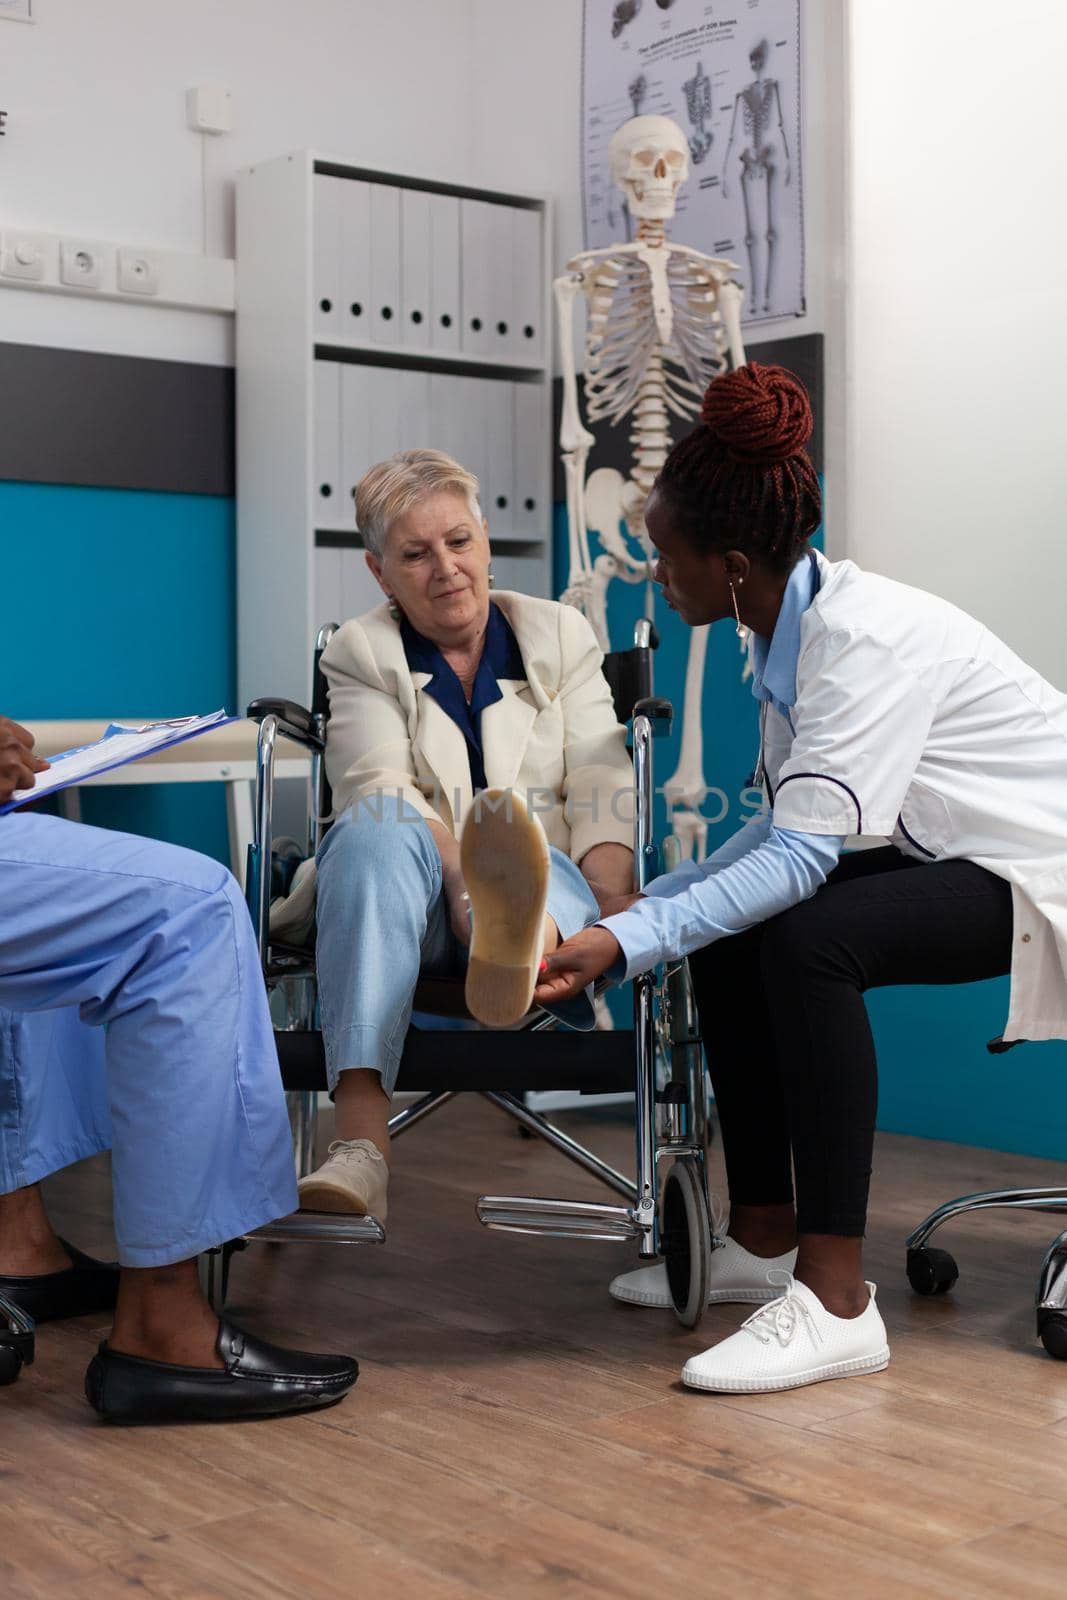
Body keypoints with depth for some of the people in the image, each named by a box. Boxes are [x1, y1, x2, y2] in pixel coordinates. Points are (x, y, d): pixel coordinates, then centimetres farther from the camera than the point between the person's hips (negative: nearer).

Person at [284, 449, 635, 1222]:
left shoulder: (560, 634, 15)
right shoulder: (361, 654, 10)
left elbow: (600, 785, 1)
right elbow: (381, 786, -8)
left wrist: (611, 906, -18)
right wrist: (460, 878, -28)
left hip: (556, 888, 1)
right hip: (417, 906, -1)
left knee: (542, 865, -35)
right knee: (375, 830, -36)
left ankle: (520, 943, -77)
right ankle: (361, 1143, -50)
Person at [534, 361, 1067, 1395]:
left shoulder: (864, 636, -26)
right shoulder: (791, 627, 3)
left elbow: (803, 855, -31)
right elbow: (786, 828, 7)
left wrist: (626, 944, -35)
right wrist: (644, 903, 4)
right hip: (955, 856, 10)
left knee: (808, 938, -30)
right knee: (727, 932, 1)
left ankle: (836, 1301, -24)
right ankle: (765, 1242, 11)